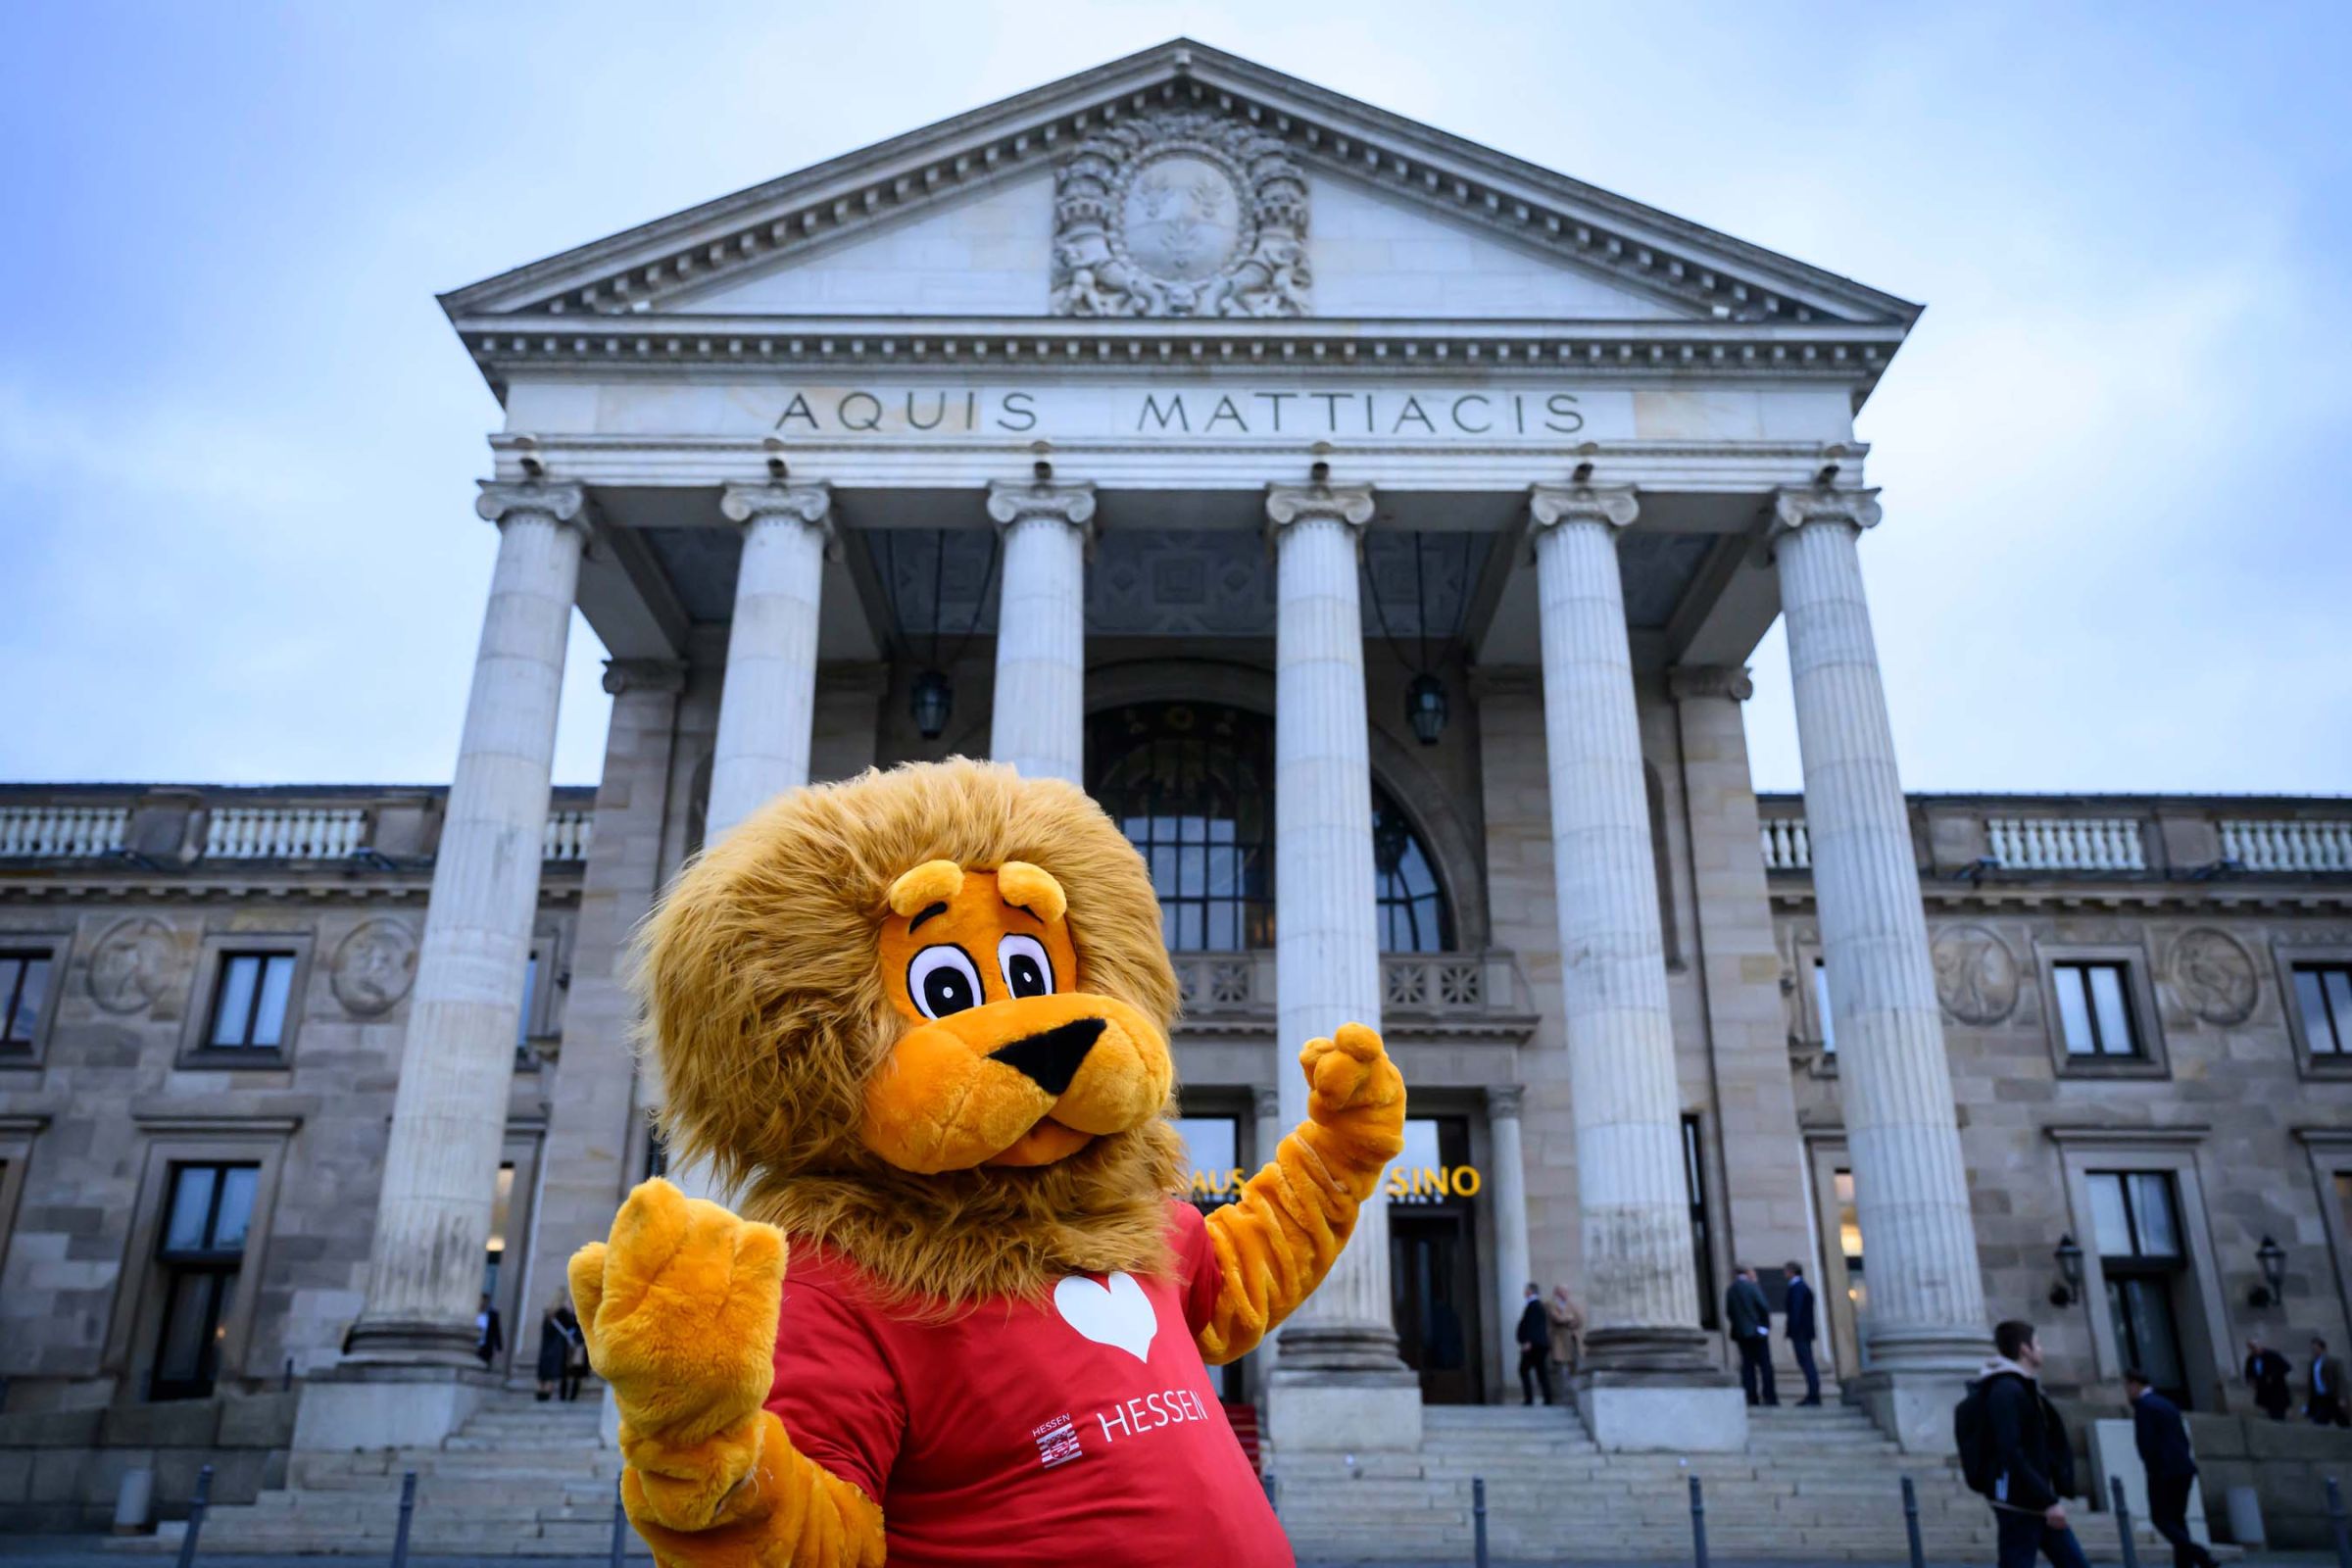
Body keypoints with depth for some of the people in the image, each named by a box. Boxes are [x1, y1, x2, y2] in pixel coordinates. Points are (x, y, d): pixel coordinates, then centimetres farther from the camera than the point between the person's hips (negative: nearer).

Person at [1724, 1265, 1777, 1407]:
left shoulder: (1730, 1291, 8)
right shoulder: (1752, 1286, -7)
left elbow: (1728, 1312, 5)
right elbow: (1764, 1307, -12)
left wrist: (1737, 1325, 10)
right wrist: (1765, 1325, -1)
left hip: (1740, 1332, 5)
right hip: (1757, 1331, -5)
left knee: (1747, 1365, 6)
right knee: (1765, 1365, 1)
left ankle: (1751, 1397, 1)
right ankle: (1769, 1397, -2)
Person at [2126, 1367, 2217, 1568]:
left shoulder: (2142, 1405, -9)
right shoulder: (2168, 1404, 17)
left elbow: (2146, 1443, -16)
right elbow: (2183, 1439, 16)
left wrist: (2153, 1471, -5)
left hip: (2164, 1472, -8)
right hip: (2185, 1469, 8)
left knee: (2161, 1519, -2)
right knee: (2177, 1520, 11)